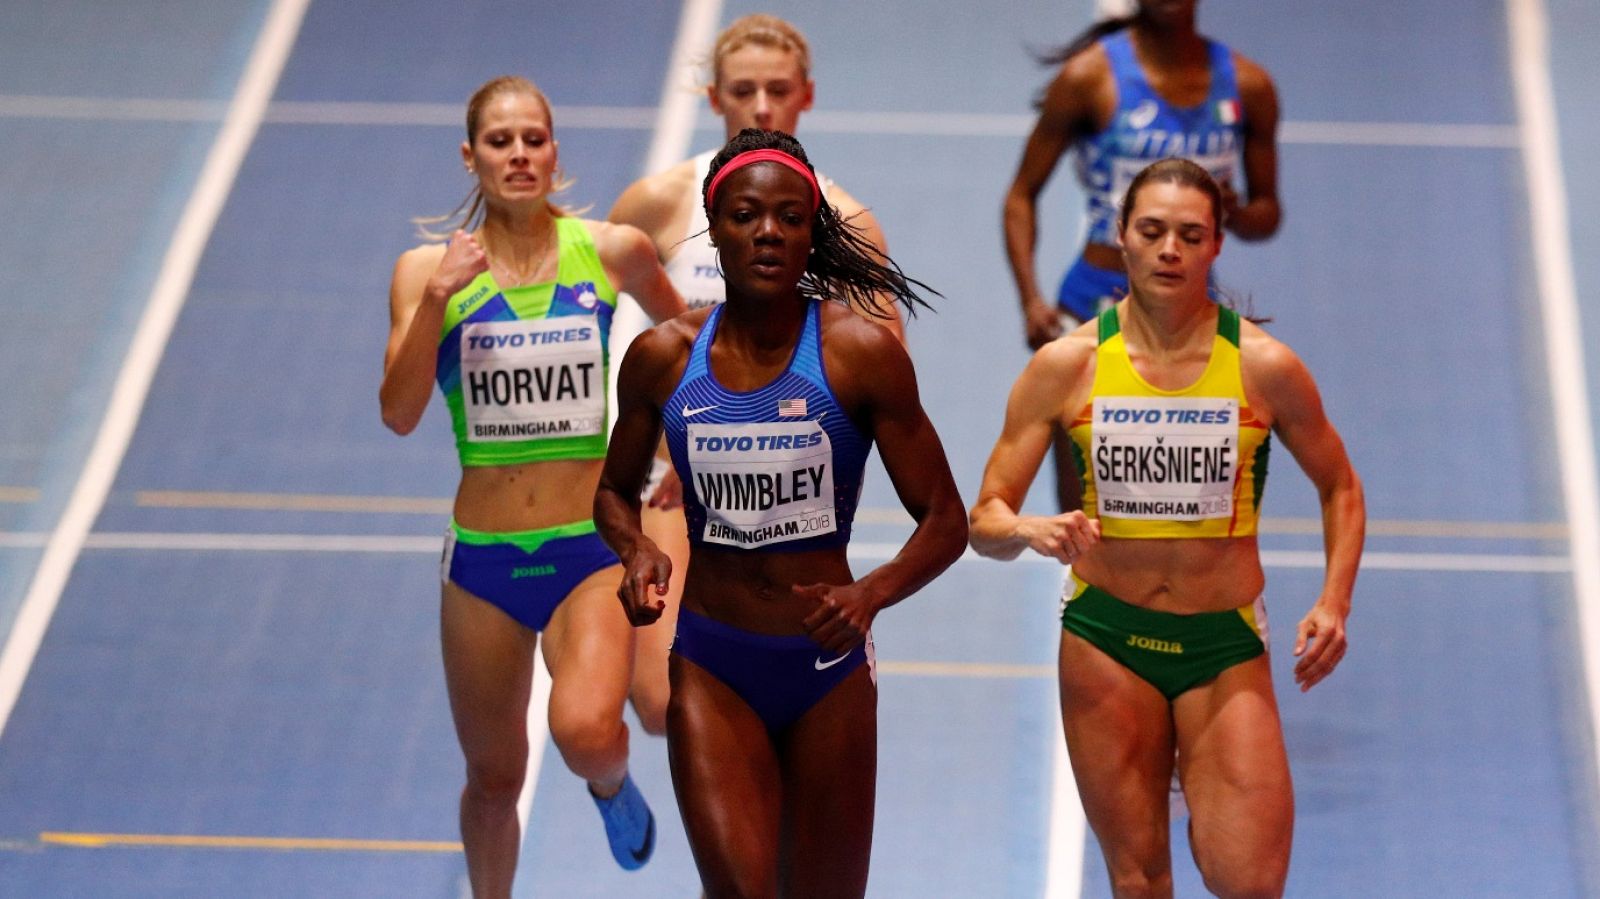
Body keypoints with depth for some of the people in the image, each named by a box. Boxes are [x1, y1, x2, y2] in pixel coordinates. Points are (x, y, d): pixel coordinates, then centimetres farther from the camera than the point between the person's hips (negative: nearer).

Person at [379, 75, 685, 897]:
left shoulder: (612, 252, -2)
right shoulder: (430, 269, -3)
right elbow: (399, 414, -13)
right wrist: (436, 298, -23)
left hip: (592, 549, -1)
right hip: (484, 556, 1)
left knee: (584, 732, -25)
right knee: (494, 779, 11)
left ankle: (611, 784, 12)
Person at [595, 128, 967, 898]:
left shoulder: (860, 355, -7)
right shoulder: (662, 358, 0)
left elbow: (945, 520, -4)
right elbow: (615, 489, 16)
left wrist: (871, 594, -23)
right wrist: (638, 551, -7)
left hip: (827, 665, 0)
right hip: (710, 666, 1)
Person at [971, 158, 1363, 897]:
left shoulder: (1264, 367, -4)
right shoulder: (1067, 366, -3)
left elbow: (1340, 488, 10)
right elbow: (986, 520, -2)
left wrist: (1333, 603, -4)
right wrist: (1031, 532, -25)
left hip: (1225, 643, 0)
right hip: (1106, 638, 1)